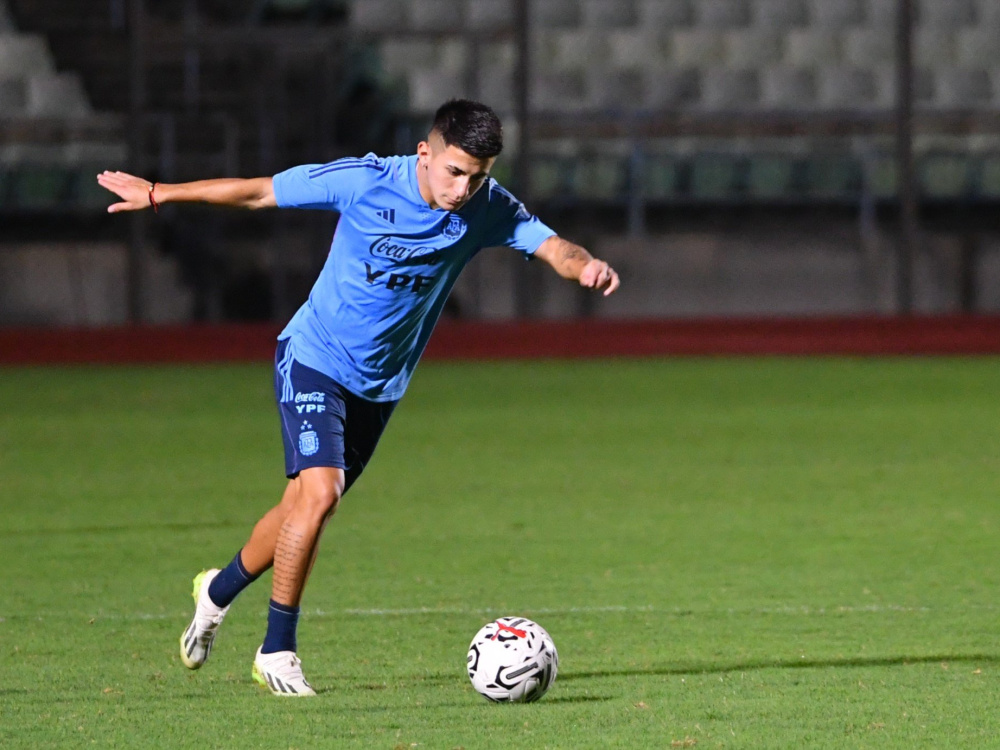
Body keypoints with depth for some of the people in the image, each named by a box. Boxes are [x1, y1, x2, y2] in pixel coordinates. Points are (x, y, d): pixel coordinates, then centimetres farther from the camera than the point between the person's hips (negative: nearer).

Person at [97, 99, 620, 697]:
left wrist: (585, 264, -48)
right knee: (319, 492, -21)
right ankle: (278, 651, -7)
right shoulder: (365, 182, -20)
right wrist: (159, 194, -2)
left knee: (306, 505, 13)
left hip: (381, 384, 5)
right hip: (314, 360, -5)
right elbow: (261, 193, -10)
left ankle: (219, 590, 41)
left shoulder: (488, 210, -12)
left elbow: (550, 245, -23)